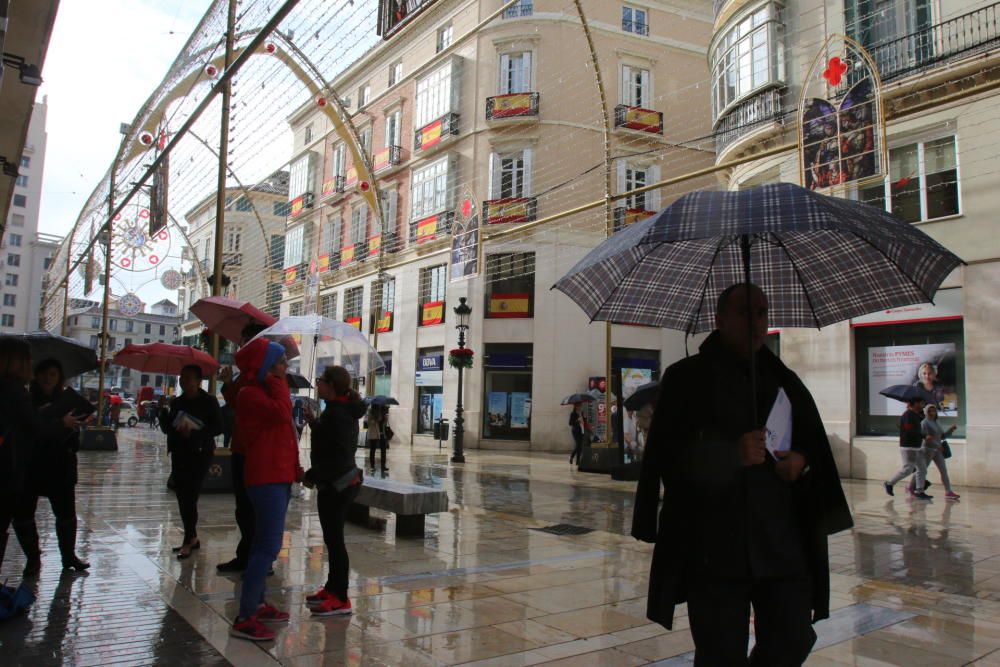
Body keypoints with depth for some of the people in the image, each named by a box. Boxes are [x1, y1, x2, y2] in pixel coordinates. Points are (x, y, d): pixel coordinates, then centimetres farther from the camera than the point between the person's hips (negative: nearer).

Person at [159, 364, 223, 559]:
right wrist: (163, 412, -6)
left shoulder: (208, 401, -6)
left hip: (200, 454, -6)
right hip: (179, 454, 6)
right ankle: (193, 537, 22)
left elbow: (218, 427, -11)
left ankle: (188, 541, 0)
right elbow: (166, 428, 11)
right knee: (182, 497, 8)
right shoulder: (177, 402, 11)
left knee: (190, 496, -9)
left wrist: (194, 433, -21)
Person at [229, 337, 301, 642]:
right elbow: (281, 412, -29)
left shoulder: (266, 391, 19)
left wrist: (293, 466, 17)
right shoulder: (250, 393, -12)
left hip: (278, 476, 11)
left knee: (264, 543, 16)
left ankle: (257, 604, 27)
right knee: (268, 547, -13)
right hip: (266, 478, -11)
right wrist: (276, 381, -16)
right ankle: (244, 619, -10)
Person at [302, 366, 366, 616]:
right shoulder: (341, 410, 12)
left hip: (336, 484, -10)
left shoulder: (337, 413, -20)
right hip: (339, 482, 10)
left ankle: (340, 598, 0)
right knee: (333, 538, 17)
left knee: (334, 539, -5)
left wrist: (312, 475, -16)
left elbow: (338, 455, -25)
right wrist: (314, 422, 9)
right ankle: (333, 588, 27)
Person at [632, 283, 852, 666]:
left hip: (783, 543, 5)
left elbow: (815, 447, 20)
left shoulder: (785, 382, 16)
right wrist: (731, 453, -22)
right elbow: (669, 454, -9)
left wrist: (802, 460, -3)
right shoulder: (687, 378, 0)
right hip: (712, 545, -5)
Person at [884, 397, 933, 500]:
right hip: (908, 447, -10)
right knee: (907, 470, -7)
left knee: (922, 469, 6)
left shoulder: (916, 415, 13)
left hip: (918, 447, 10)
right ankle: (889, 484, 8)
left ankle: (920, 492, 10)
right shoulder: (908, 415, -16)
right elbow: (910, 432, -24)